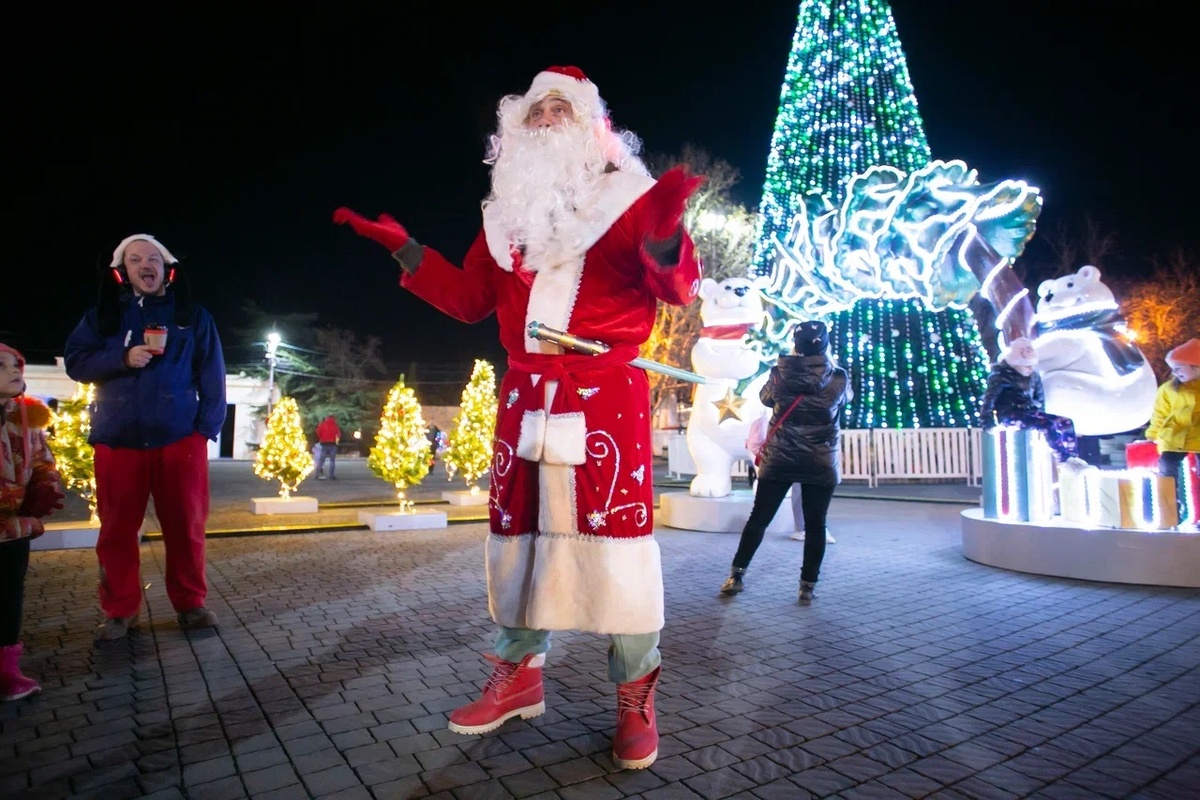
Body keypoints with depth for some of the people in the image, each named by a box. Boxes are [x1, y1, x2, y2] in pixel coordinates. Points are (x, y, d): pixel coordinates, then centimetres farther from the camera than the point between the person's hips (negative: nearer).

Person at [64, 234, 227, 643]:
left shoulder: (193, 317, 9)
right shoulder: (102, 315, 14)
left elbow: (212, 377, 4)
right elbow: (75, 361, 7)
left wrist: (208, 425, -6)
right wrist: (122, 358, -11)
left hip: (180, 437, -1)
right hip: (117, 439, 2)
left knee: (185, 525, 2)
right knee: (117, 528, 5)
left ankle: (190, 604, 13)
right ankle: (119, 610, 17)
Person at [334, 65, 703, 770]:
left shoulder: (629, 195, 5)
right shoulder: (509, 211, 18)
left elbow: (680, 290, -5)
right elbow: (470, 298, 17)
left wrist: (664, 236, -26)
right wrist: (407, 250, 7)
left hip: (608, 394, -5)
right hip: (526, 395, 5)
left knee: (617, 540, -4)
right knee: (517, 533, 10)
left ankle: (636, 697, 14)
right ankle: (519, 675, 28)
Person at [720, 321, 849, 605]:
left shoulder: (781, 372, -6)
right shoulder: (837, 377, -5)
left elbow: (765, 398, 13)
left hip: (780, 458, 1)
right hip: (821, 462, 0)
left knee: (759, 518, 9)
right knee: (815, 525, 7)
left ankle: (737, 574, 12)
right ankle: (807, 586, 10)